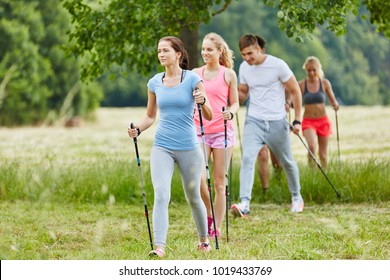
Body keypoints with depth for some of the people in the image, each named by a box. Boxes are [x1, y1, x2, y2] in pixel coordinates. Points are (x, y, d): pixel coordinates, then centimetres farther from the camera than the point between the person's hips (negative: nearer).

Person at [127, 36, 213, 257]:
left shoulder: (192, 79, -5)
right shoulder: (155, 83, 5)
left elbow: (209, 116, -6)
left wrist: (202, 101, -26)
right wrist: (138, 129, -3)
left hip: (188, 147, -2)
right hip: (162, 147, 2)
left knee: (193, 197, 12)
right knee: (161, 195, -15)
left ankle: (204, 239, 34)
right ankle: (159, 246, -20)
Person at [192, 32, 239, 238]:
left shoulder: (228, 74, 4)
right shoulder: (196, 74, 9)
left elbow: (235, 103, 6)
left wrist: (230, 113, -15)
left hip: (222, 131, -1)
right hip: (199, 131, 2)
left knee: (219, 182, 1)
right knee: (199, 179, -14)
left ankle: (217, 228, 8)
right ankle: (208, 216, 10)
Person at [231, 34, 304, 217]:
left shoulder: (277, 65, -11)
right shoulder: (244, 67, 2)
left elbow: (295, 91, -3)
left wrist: (297, 120, -5)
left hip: (276, 122, -2)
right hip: (254, 121, 2)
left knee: (287, 162, 12)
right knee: (247, 157, -19)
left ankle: (296, 198, 36)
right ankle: (244, 203, -27)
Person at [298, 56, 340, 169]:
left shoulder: (324, 83, -1)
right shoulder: (301, 85, -4)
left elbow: (333, 100, 4)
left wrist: (335, 104, -19)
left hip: (323, 121, 2)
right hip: (308, 122, -2)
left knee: (323, 154, 7)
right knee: (311, 147, -26)